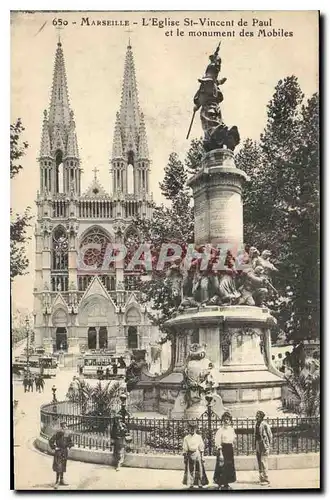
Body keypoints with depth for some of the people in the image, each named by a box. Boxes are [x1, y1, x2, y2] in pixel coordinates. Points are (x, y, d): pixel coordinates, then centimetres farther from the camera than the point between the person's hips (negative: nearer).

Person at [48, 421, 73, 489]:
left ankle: (61, 481, 22)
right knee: (58, 466, -9)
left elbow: (70, 442, 21)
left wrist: (68, 447, 7)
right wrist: (54, 448, -12)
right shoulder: (58, 434, -13)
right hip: (59, 451, -6)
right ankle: (57, 481, -5)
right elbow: (51, 441, -12)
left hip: (65, 452, 6)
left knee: (63, 466, 12)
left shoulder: (68, 435, 4)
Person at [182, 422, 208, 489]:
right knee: (190, 470, 1)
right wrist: (185, 457, 1)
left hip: (197, 454, 0)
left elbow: (201, 448, 6)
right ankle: (190, 484, 11)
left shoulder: (199, 437, 4)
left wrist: (202, 456, 4)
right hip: (190, 455, 0)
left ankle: (200, 484, 9)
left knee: (199, 470, 0)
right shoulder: (186, 438, 3)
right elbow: (185, 449, 5)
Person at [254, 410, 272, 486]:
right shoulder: (257, 424, 10)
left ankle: (266, 479, -3)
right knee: (259, 463, 12)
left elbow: (270, 435, -9)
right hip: (258, 446, 8)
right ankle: (261, 478, 22)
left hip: (264, 446, -8)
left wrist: (268, 445, -8)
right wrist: (255, 445, 14)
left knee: (263, 462, -9)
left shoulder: (265, 425, -13)